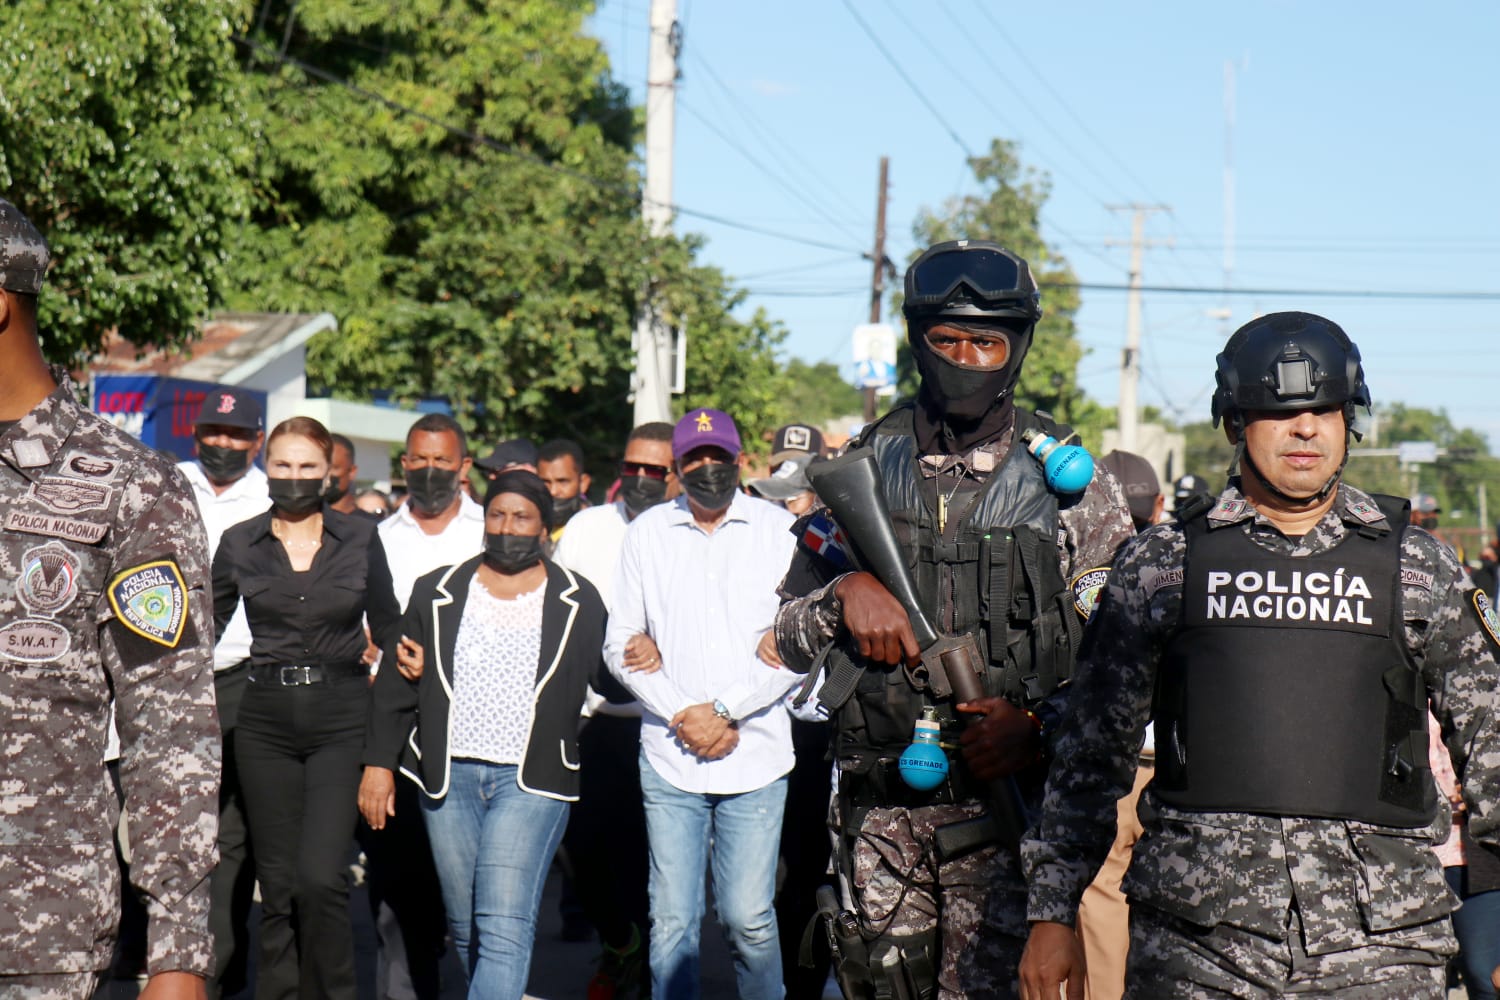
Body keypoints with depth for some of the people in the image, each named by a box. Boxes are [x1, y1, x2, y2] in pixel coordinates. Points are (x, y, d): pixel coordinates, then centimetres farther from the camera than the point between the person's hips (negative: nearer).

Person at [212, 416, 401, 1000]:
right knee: (278, 885, 5)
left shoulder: (360, 541, 3)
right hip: (267, 721, 2)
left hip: (341, 719, -2)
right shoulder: (240, 544, 5)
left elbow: (388, 629, 11)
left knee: (321, 878, -14)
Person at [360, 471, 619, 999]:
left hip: (530, 779, -3)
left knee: (505, 925, -15)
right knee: (465, 926, 8)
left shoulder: (578, 602, 5)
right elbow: (395, 684, 10)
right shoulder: (437, 593, 9)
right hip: (447, 775, 3)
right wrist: (378, 763, 6)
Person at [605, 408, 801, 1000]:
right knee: (671, 922, 1)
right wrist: (682, 715, -6)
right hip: (668, 757, 1)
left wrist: (725, 711, -9)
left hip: (755, 754, -1)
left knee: (749, 919, -2)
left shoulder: (778, 530, 4)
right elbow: (620, 645, 6)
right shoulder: (647, 533, 9)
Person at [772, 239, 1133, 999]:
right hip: (876, 801, 3)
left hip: (1004, 800, -2)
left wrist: (1039, 724, -13)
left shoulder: (1067, 479, 3)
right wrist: (843, 593, -9)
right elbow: (788, 641, 12)